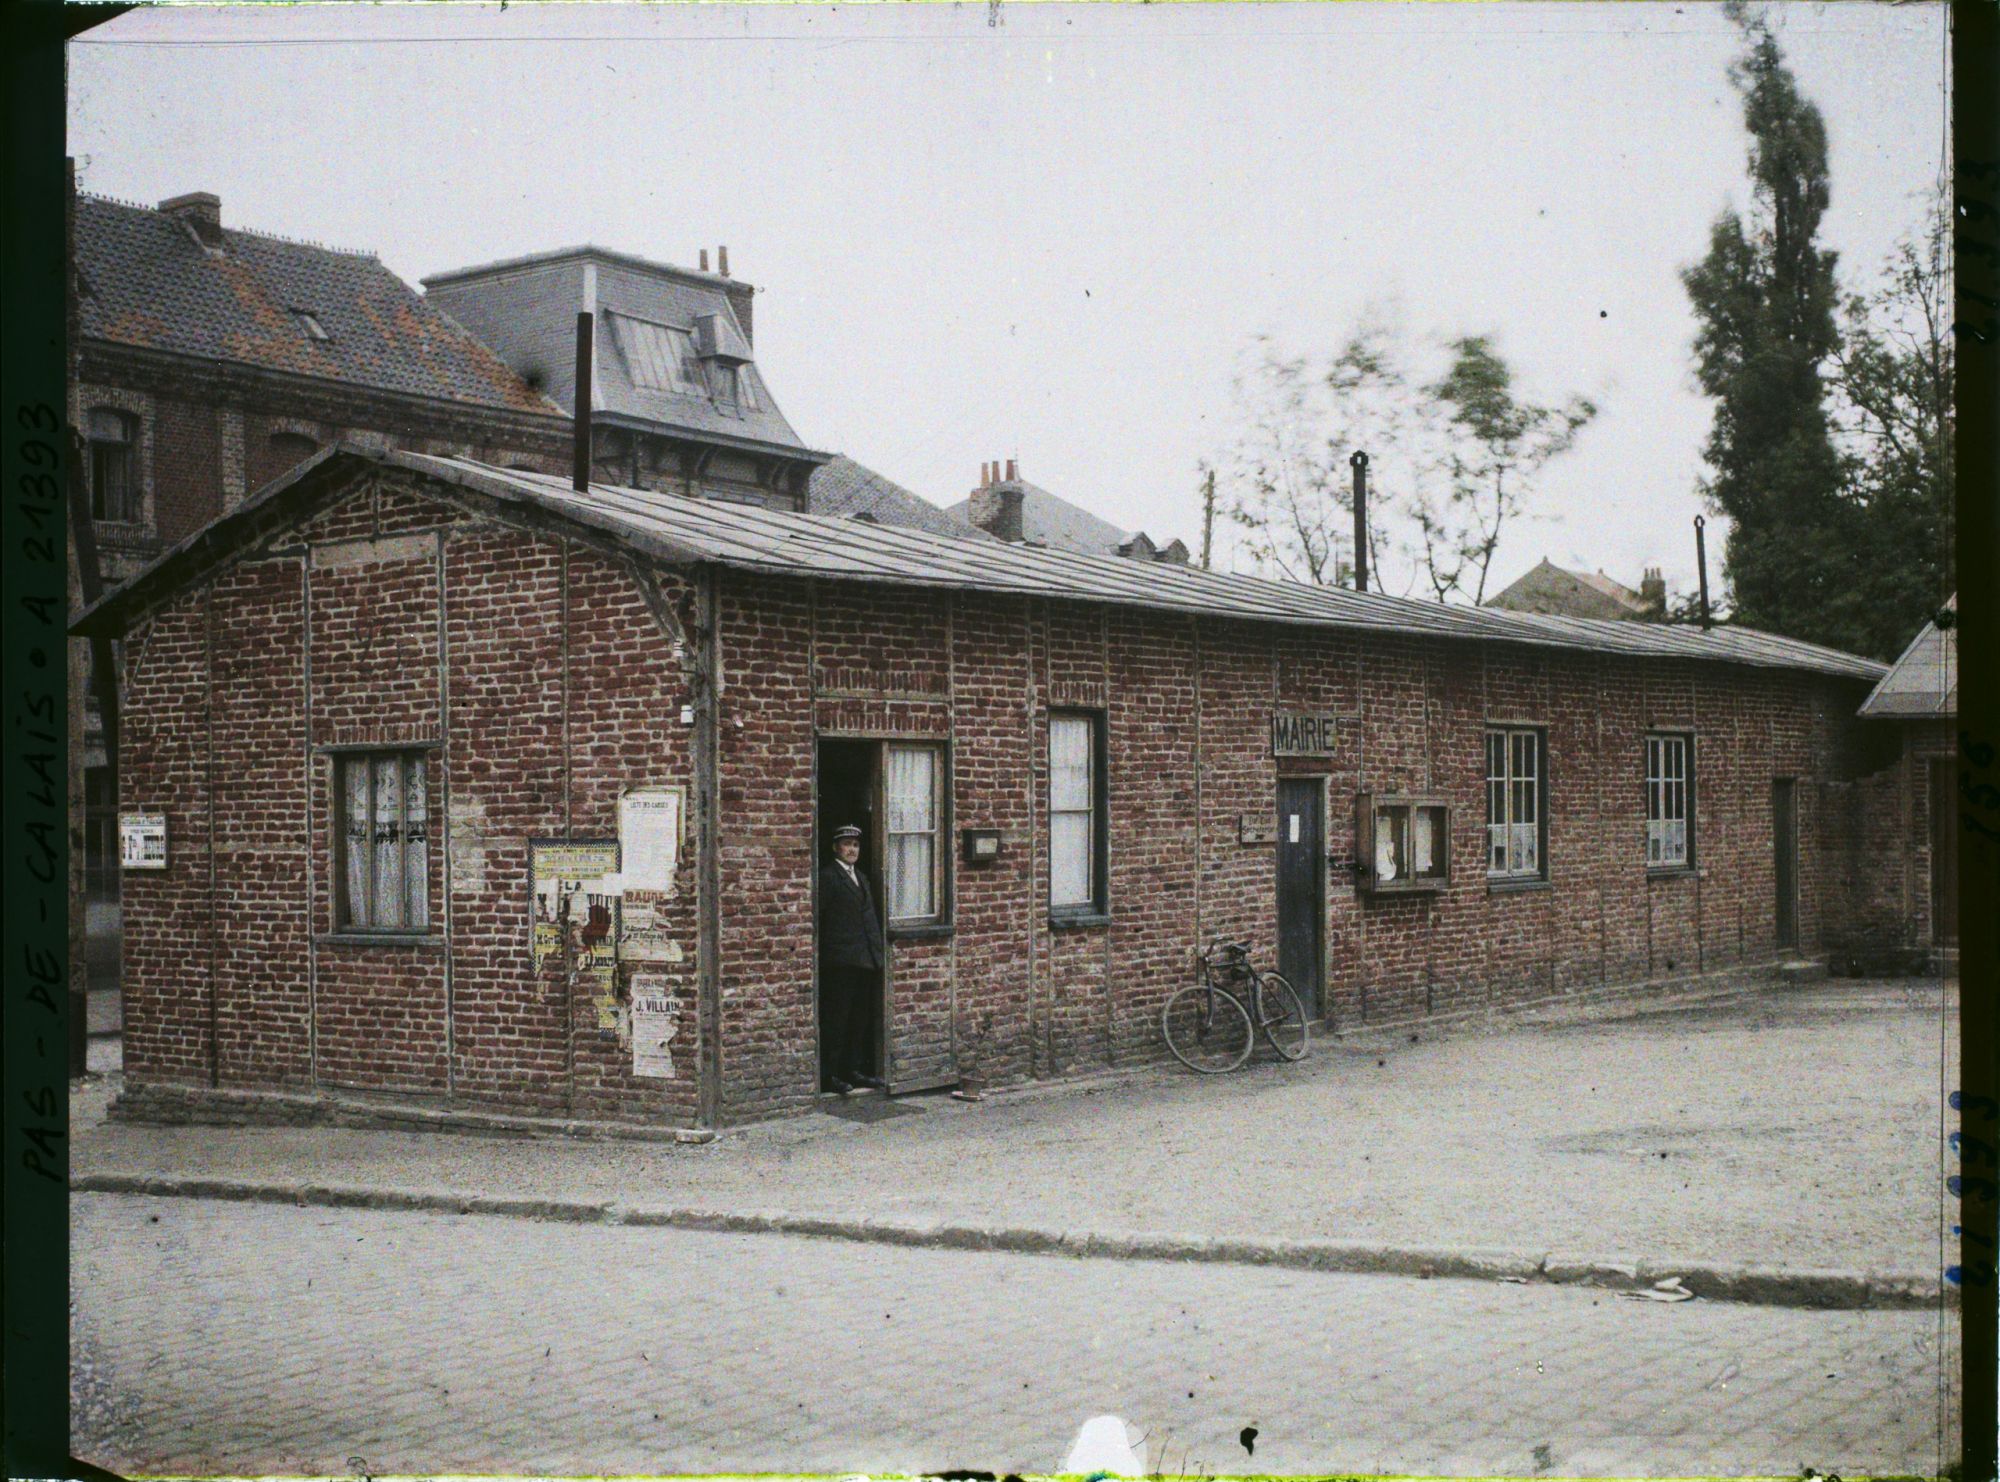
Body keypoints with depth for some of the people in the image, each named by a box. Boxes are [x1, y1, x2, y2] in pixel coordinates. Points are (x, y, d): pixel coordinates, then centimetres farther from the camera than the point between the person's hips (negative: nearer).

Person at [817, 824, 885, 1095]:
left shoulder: (861, 878, 20)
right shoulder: (827, 877, -6)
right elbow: (816, 917, -10)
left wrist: (878, 947, 15)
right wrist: (821, 949, -15)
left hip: (867, 960, 8)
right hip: (840, 960, -8)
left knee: (861, 1019, 11)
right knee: (835, 1019, -5)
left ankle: (855, 1070, 18)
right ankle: (829, 1075, -2)